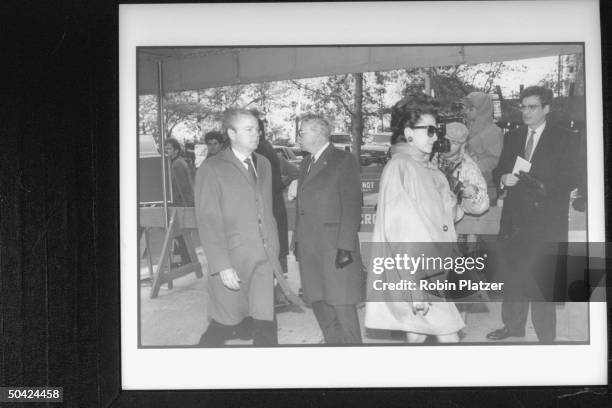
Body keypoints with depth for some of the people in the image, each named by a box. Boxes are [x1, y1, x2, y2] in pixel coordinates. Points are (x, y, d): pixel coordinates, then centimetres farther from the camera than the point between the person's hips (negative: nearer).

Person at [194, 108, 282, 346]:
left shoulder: (263, 164, 14)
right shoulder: (211, 169, -6)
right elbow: (208, 222, -10)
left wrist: (274, 254, 11)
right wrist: (222, 266, -16)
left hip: (264, 260, 5)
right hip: (231, 262, -5)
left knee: (266, 327, 3)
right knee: (224, 326, 2)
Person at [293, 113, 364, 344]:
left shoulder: (343, 161, -7)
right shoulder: (306, 164, 17)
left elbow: (351, 207, -12)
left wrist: (346, 247, -17)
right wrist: (297, 241, 12)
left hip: (335, 248, -8)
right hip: (309, 248, 8)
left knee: (341, 306, -5)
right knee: (318, 303, 13)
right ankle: (333, 343, 27)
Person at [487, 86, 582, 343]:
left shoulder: (565, 140, 0)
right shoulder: (512, 138, 15)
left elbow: (571, 179, -6)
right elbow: (499, 171, 15)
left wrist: (542, 186, -20)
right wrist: (504, 178, -8)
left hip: (545, 221, -5)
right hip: (515, 218, 5)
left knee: (541, 279, -7)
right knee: (513, 275, 12)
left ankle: (545, 336, 2)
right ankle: (513, 326, 26)